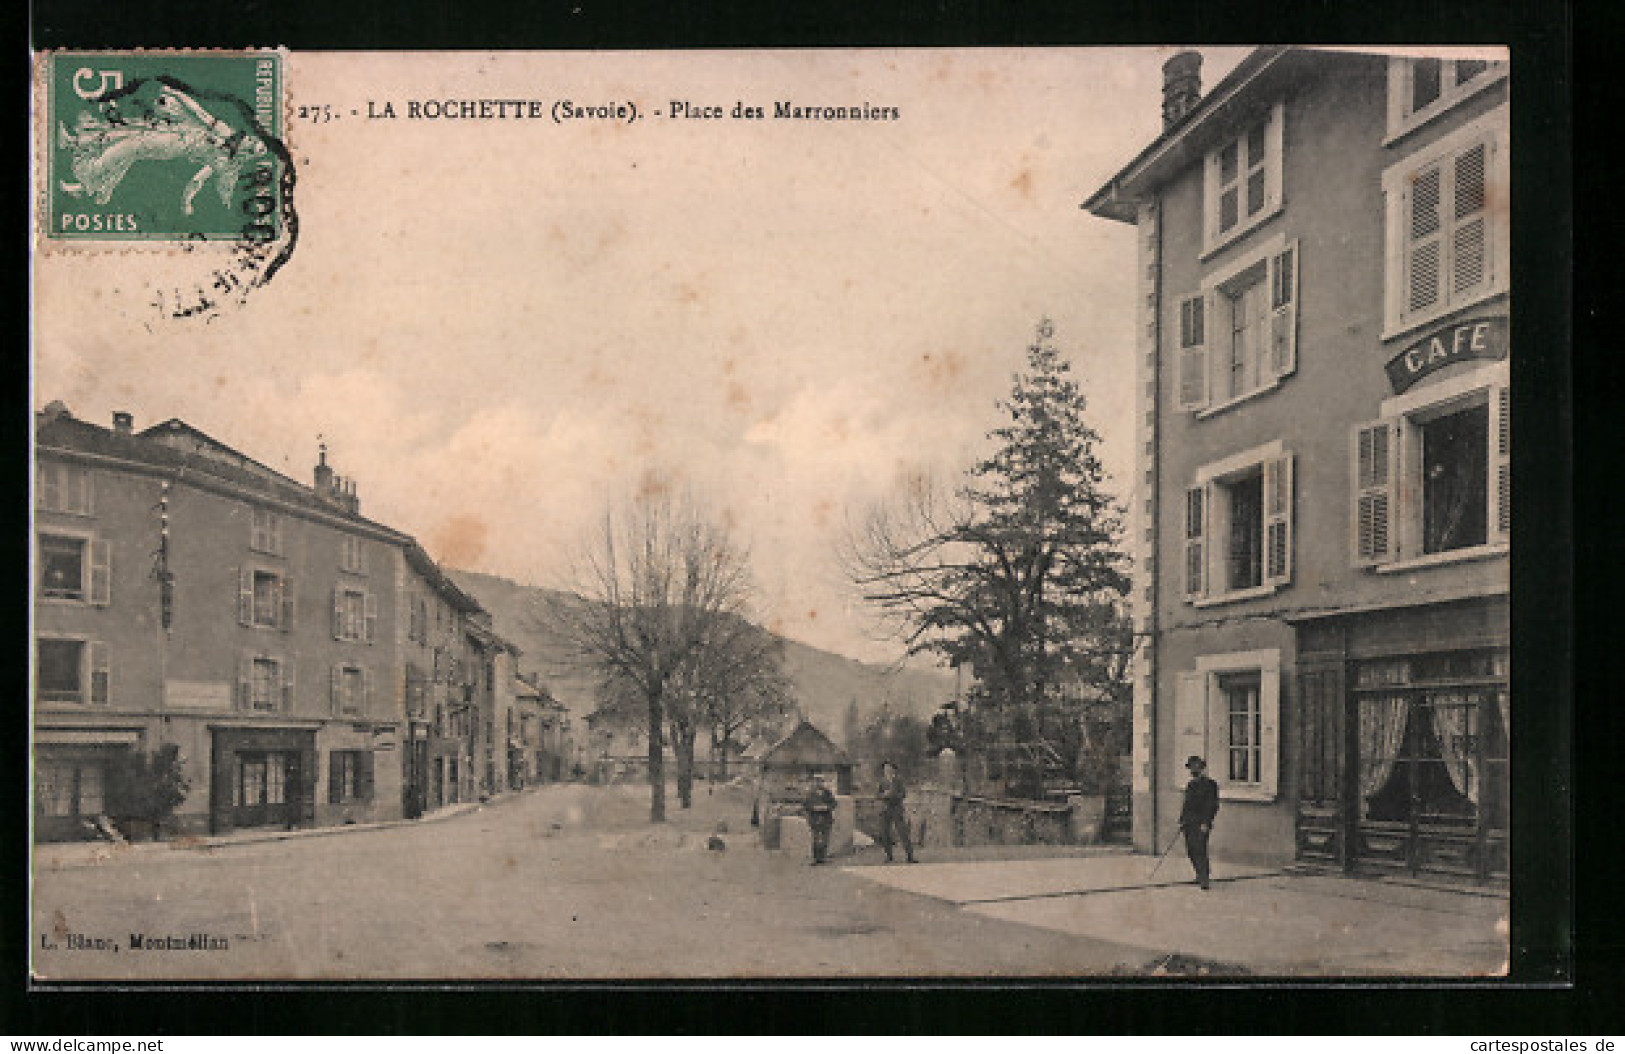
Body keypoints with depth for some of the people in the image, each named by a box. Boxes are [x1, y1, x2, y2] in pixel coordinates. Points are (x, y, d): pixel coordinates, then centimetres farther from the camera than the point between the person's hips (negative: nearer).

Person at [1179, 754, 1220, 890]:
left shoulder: (1209, 784, -5)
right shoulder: (1190, 785, 18)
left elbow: (1213, 806, -10)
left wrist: (1206, 823, -17)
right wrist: (1181, 821, 17)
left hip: (1201, 824, -7)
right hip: (1189, 823, 7)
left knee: (1200, 850, -14)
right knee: (1191, 851, 9)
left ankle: (1204, 880, -14)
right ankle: (1201, 875, 23)